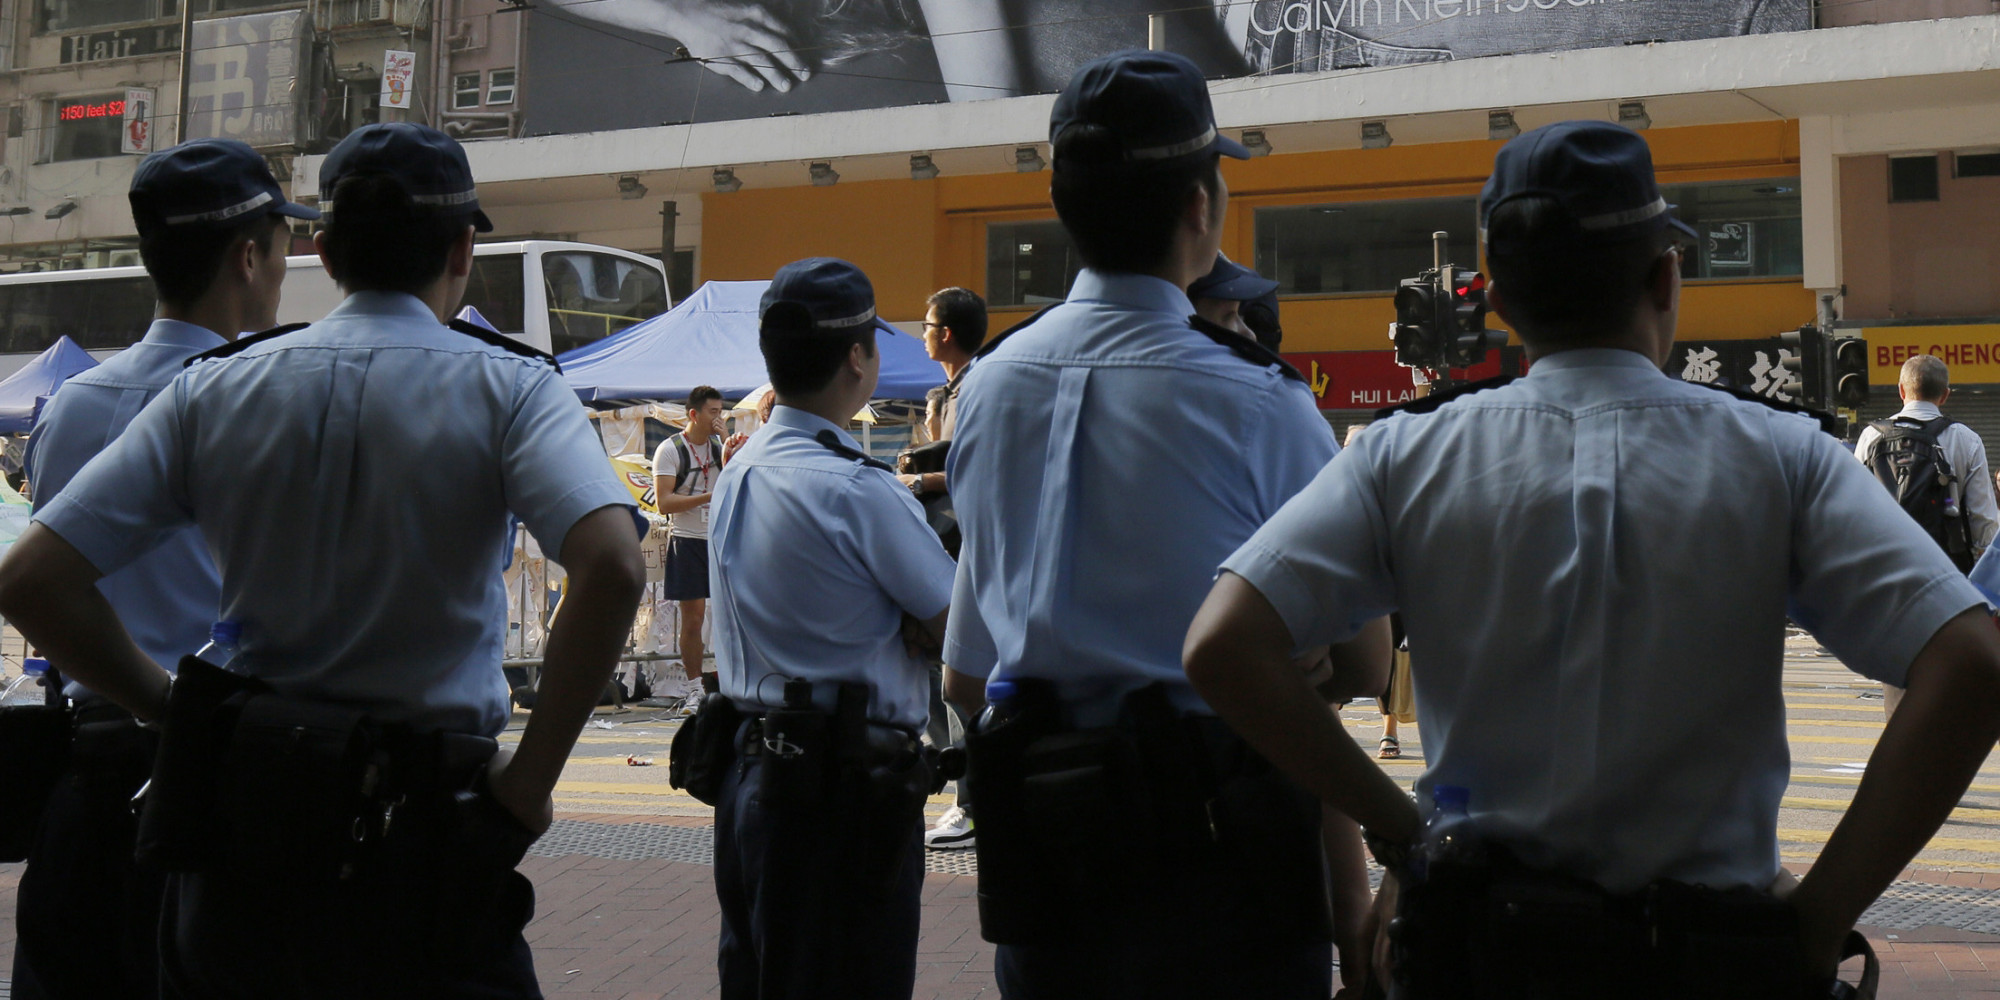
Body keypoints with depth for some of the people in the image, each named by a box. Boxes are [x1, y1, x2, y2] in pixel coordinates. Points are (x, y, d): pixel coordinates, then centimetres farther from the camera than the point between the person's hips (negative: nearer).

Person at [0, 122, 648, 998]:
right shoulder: (505, 388, -5)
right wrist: (527, 784, -15)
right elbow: (611, 567, -22)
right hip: (424, 824, -3)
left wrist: (176, 713, 6)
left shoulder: (215, 388, 3)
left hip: (236, 822, 3)